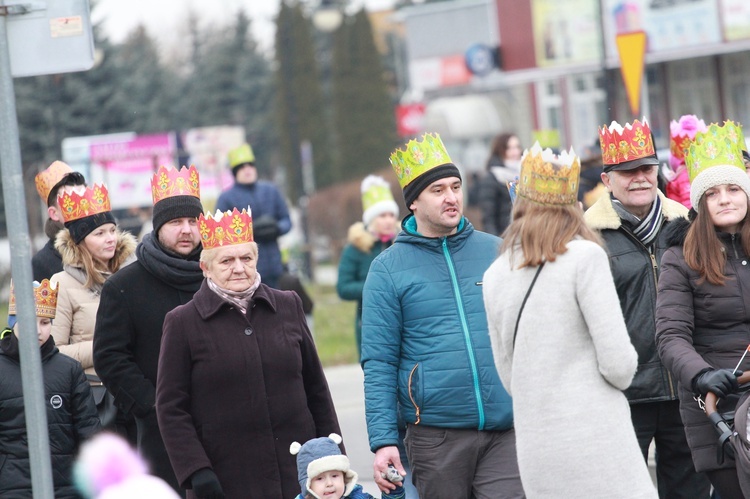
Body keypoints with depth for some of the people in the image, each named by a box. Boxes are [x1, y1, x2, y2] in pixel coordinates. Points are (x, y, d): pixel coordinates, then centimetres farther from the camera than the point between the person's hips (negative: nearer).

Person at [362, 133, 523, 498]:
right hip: (436, 437, -1)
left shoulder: (496, 251, 9)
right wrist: (383, 440, -9)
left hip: (507, 430, 1)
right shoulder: (388, 269, 2)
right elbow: (379, 363, -1)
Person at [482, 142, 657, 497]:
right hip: (594, 438, -5)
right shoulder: (585, 256, -7)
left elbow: (510, 377, 12)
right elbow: (618, 364, -12)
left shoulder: (494, 276, 9)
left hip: (535, 449, 6)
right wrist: (622, 374, 9)